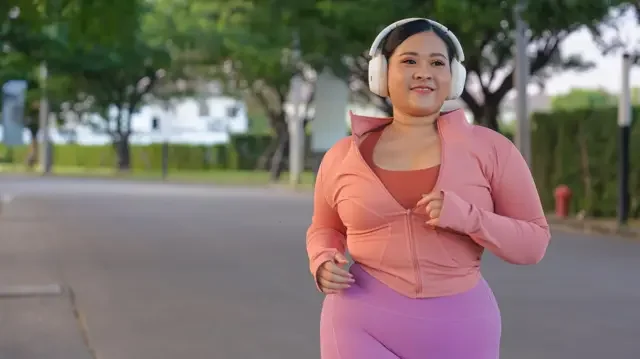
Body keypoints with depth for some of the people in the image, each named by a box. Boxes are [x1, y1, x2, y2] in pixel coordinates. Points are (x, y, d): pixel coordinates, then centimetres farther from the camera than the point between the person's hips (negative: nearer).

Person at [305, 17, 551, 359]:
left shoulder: (489, 148, -1)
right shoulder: (344, 156, 4)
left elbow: (533, 241, 0)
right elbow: (325, 229, 20)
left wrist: (467, 216, -17)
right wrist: (324, 263, -3)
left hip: (458, 331, 1)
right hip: (364, 327, 0)